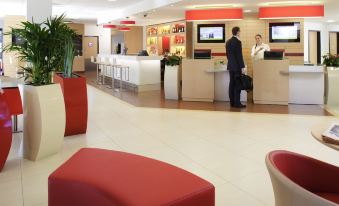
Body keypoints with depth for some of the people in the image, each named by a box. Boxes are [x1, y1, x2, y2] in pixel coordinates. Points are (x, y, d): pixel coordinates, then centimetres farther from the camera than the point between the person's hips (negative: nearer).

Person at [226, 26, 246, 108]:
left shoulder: (228, 41, 11)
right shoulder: (237, 42, -14)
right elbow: (239, 55, -17)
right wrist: (242, 66, -13)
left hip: (231, 66, 8)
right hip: (237, 66, -8)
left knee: (232, 84, 9)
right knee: (237, 85, -5)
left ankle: (232, 102, 12)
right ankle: (237, 103, -4)